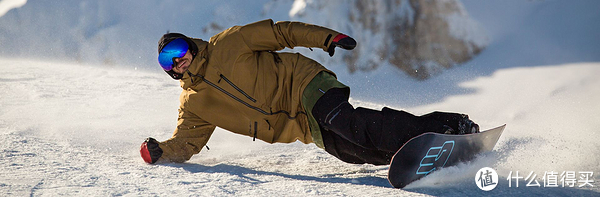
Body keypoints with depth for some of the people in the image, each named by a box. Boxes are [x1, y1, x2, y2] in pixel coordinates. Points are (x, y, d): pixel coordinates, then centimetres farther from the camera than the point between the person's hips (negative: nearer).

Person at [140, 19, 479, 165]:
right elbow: (185, 144, 14)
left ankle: (448, 127, -37)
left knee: (348, 123, -32)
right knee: (355, 151, -16)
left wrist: (326, 37, -6)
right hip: (308, 129, 5)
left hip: (303, 83, -4)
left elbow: (277, 32, 3)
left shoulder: (228, 45, 3)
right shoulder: (194, 104, 15)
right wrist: (159, 152, -8)